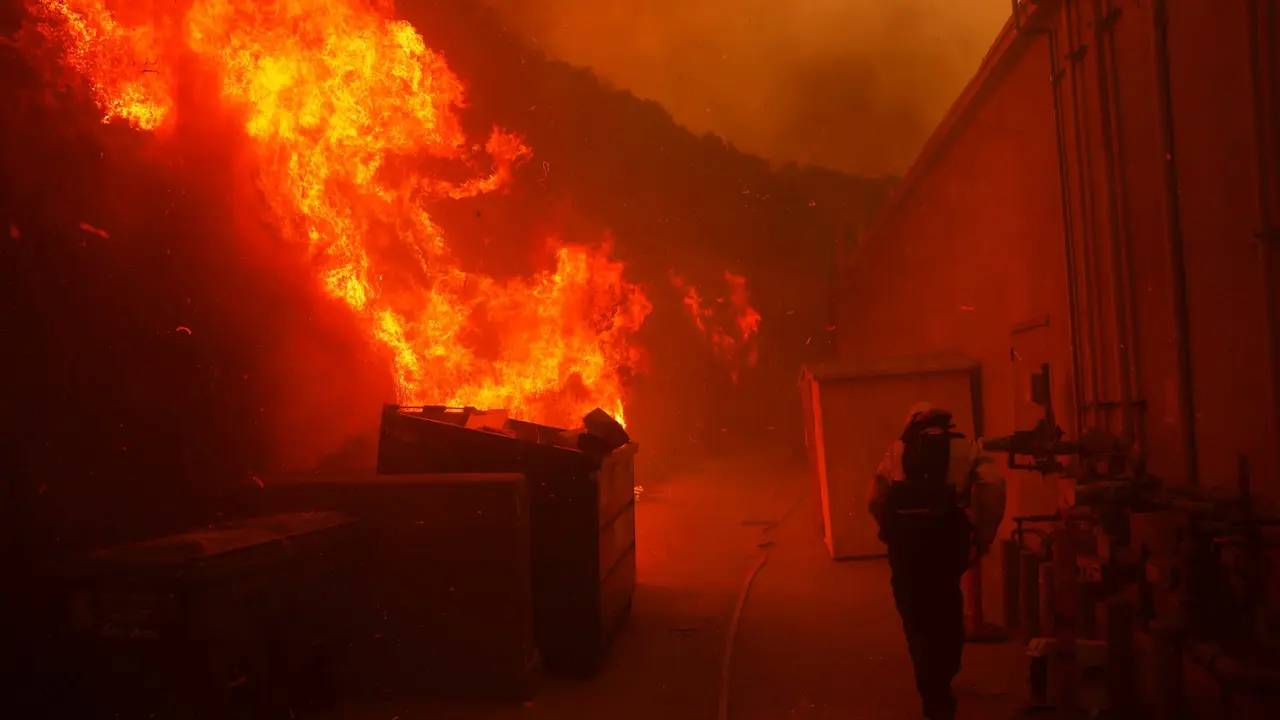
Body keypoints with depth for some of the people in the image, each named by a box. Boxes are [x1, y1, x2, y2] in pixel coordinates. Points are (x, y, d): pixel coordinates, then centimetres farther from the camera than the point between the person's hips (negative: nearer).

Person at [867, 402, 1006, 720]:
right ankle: (944, 675, 37)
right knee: (947, 605, 23)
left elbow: (875, 499, 6)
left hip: (905, 537, 0)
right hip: (948, 535, 0)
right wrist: (984, 536, 1)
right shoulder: (965, 447, 14)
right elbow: (992, 487, -5)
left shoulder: (897, 450, 16)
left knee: (916, 613, 11)